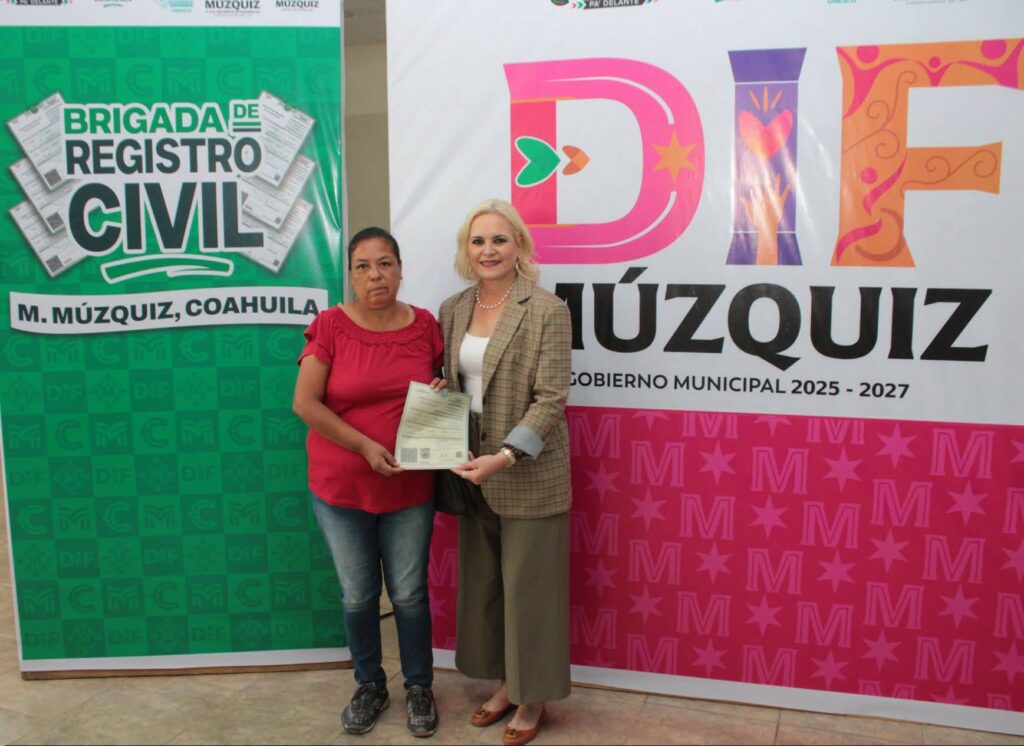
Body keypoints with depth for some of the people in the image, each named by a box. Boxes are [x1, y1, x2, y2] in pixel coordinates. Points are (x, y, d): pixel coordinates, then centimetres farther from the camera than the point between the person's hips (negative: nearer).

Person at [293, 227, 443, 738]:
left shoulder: (424, 325, -2)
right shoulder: (330, 325, -9)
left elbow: (439, 386, 14)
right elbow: (304, 402, -13)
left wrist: (441, 393, -10)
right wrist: (365, 446, -19)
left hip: (409, 487, 1)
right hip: (340, 486, -1)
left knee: (409, 593, 10)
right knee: (357, 594, 12)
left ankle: (419, 687, 31)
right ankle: (369, 685, 34)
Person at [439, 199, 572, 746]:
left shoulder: (547, 310, -11)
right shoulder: (453, 310, 7)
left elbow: (550, 399, -15)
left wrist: (505, 457, -24)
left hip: (529, 475, -5)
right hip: (474, 472, 6)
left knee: (529, 586, 7)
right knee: (482, 583, 16)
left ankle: (532, 698, 27)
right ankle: (505, 683, 36)